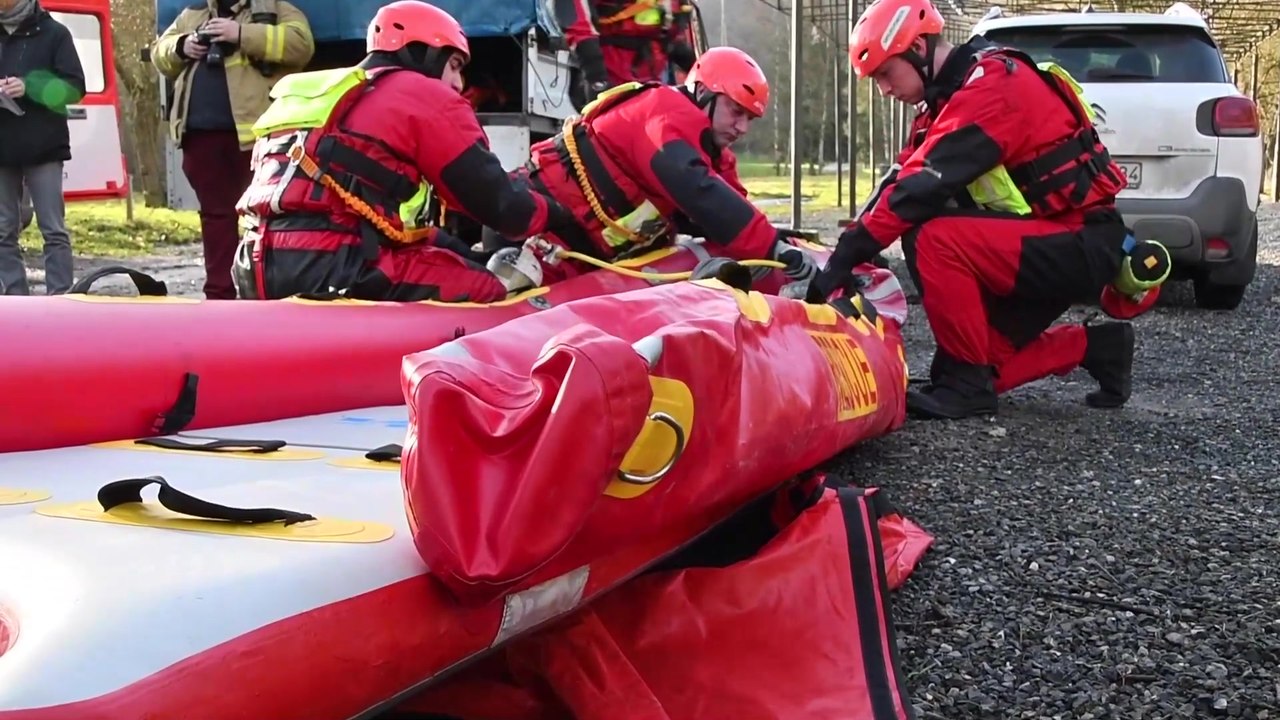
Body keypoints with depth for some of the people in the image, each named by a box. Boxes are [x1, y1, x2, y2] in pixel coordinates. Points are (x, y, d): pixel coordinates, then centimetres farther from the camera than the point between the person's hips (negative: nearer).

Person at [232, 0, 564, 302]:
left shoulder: (325, 96, 30)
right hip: (331, 271, -9)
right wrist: (554, 215, 23)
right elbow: (496, 201, 3)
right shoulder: (427, 97, 4)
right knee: (487, 291, 5)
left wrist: (471, 256, 27)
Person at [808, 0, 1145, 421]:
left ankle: (965, 380, -14)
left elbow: (921, 186, -27)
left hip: (1082, 245, -10)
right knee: (982, 357, 4)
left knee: (934, 240, -27)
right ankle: (1095, 349, 19)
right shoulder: (955, 96, 11)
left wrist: (846, 256, -25)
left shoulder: (991, 84, -19)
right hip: (1050, 242, 10)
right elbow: (904, 178, 5)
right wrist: (847, 252, -6)